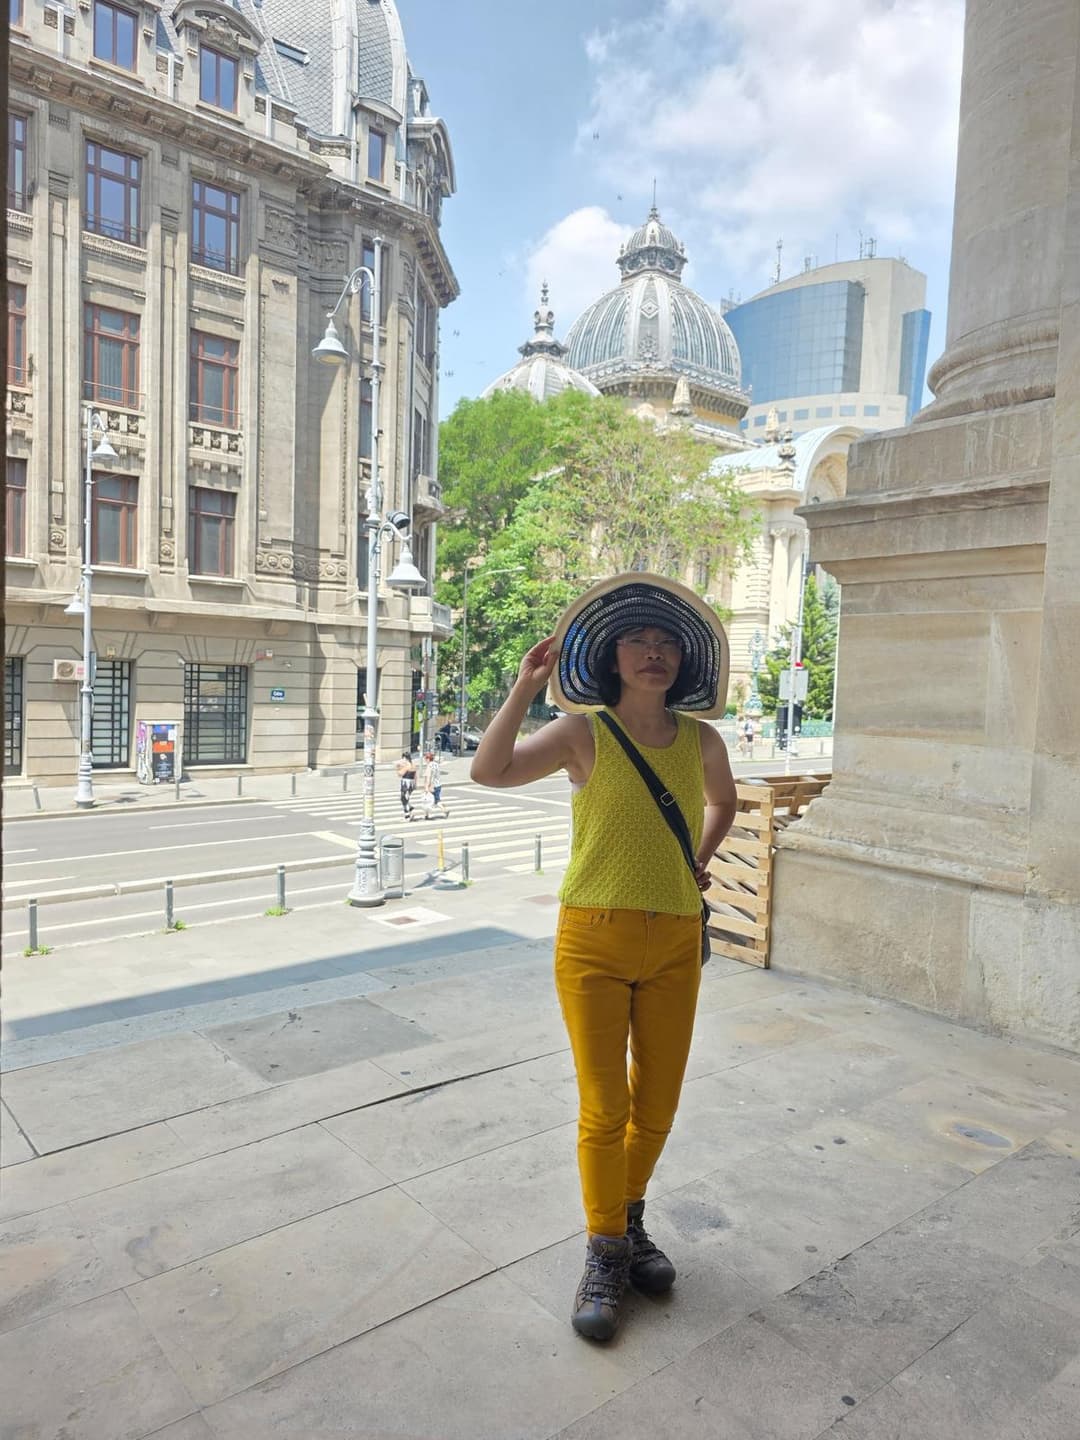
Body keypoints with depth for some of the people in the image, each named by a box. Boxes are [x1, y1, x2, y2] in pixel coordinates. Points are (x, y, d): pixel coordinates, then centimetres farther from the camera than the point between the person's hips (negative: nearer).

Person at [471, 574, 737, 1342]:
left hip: (674, 945, 4)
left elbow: (723, 801, 25)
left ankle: (629, 1220, 40)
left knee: (658, 1103, 14)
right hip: (594, 939, -3)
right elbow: (489, 771, -18)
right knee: (604, 1107, 1)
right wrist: (523, 689, -23)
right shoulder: (584, 732, -6)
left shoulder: (700, 739, 4)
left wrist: (699, 862, 11)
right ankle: (605, 1256, 23)